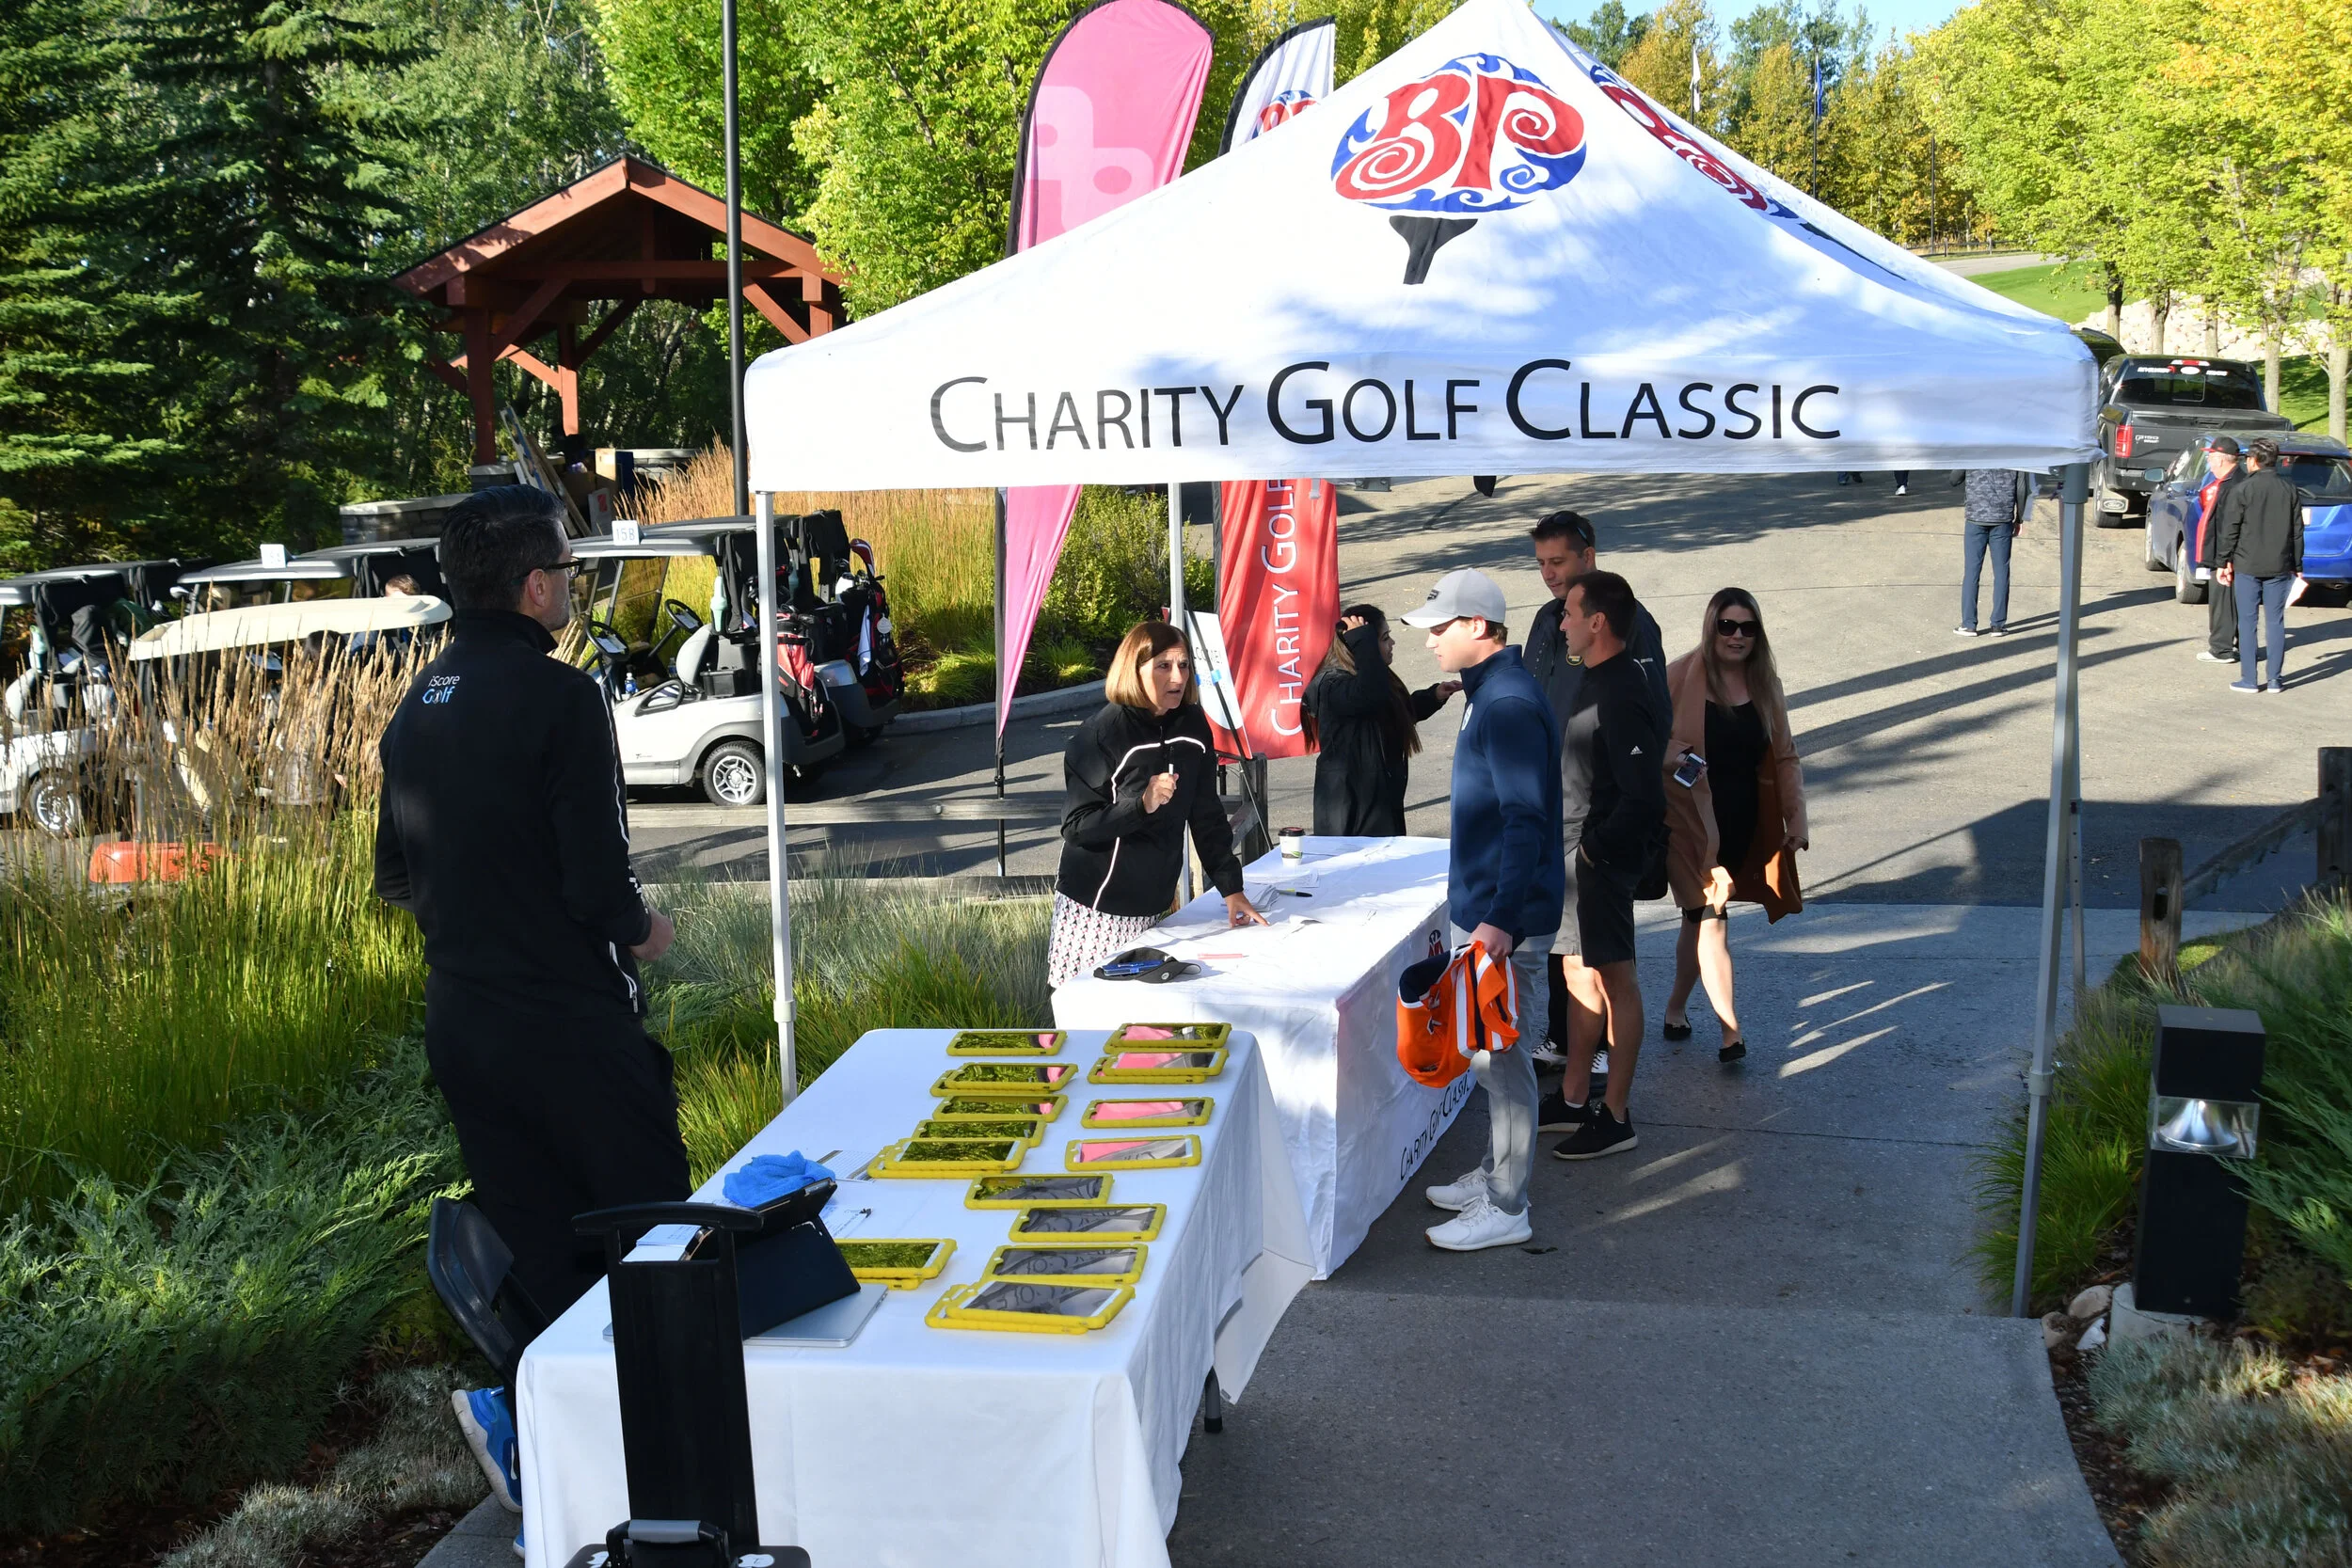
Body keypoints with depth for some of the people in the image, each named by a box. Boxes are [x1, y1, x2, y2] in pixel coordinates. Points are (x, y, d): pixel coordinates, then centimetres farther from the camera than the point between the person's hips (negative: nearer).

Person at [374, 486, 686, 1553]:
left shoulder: (416, 707, 9)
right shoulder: (559, 697, -15)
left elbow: (396, 878, 16)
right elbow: (599, 882, -18)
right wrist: (640, 930, 1)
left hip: (460, 1019, 8)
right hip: (573, 1025, -8)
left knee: (541, 1258, 13)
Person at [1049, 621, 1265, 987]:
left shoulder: (1192, 727, 2)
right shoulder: (1101, 734, -13)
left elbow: (1207, 816, 8)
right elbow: (1076, 827, -15)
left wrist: (1231, 888, 4)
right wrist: (1142, 804, -27)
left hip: (1155, 909, 5)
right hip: (1095, 913, -5)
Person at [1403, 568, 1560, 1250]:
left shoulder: (1510, 706, -20)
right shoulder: (1490, 693, 13)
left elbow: (1526, 821, -26)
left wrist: (1502, 918, -29)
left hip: (1506, 919, -10)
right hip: (1483, 908, 10)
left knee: (1502, 1057, -2)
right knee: (1491, 1053, 19)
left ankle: (1505, 1209, 7)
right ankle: (1496, 1174, 31)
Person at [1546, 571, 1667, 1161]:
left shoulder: (1621, 696, -23)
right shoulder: (1596, 680, 8)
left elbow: (1643, 798, -28)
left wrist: (1597, 846, -18)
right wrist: (1574, 844, 13)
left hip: (1604, 859, -10)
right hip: (1577, 852, 10)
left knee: (1616, 979, 1)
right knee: (1583, 974, 17)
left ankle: (1615, 1118, 10)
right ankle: (1573, 1098, 28)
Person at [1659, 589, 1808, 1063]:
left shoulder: (1766, 687, 6)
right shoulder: (1678, 678, -9)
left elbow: (1784, 757, 11)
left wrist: (1795, 818, 5)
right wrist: (1664, 754, -24)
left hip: (1741, 823, 4)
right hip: (1689, 821, -4)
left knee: (1700, 916, 15)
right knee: (1711, 916, -10)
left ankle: (1676, 1006, 33)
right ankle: (1731, 1031, -9)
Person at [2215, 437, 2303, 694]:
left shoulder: (2244, 489, -8)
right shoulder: (2290, 489, 5)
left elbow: (2230, 528, -8)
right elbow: (2297, 531, 8)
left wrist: (2223, 561, 1)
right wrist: (2297, 566, 15)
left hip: (2247, 566, -3)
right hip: (2280, 567, 3)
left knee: (2247, 621, 3)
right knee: (2275, 622, 8)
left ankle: (2249, 679, 3)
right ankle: (2275, 680, 9)